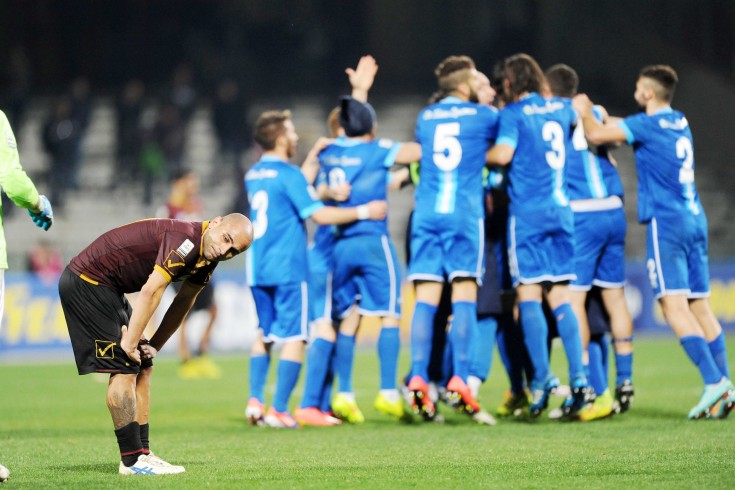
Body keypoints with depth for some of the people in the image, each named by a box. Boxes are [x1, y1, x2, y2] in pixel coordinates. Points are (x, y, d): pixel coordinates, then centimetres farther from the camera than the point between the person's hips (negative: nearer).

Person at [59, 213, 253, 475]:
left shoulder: (206, 261, 4)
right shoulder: (185, 240, -27)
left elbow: (182, 304, 14)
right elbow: (150, 292, -29)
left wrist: (154, 345, 8)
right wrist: (130, 342, -24)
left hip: (107, 289, 10)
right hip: (86, 282, -10)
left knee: (142, 368, 9)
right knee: (123, 368, -12)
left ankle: (142, 453, 11)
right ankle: (132, 460, -10)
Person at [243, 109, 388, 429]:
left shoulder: (253, 175, 12)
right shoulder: (288, 174, -11)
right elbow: (320, 214, -16)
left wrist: (312, 157, 30)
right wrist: (364, 212, -7)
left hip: (257, 270, 7)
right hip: (287, 270, -7)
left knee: (264, 335, 16)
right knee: (293, 338, -2)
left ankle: (255, 401, 3)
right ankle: (279, 410, -6)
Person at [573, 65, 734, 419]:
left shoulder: (647, 124, -8)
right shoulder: (680, 123, 17)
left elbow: (596, 135, -11)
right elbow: (620, 128, 33)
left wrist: (584, 110, 8)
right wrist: (593, 112, 31)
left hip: (667, 223, -8)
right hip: (695, 220, 8)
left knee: (675, 307, -11)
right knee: (699, 306, 8)